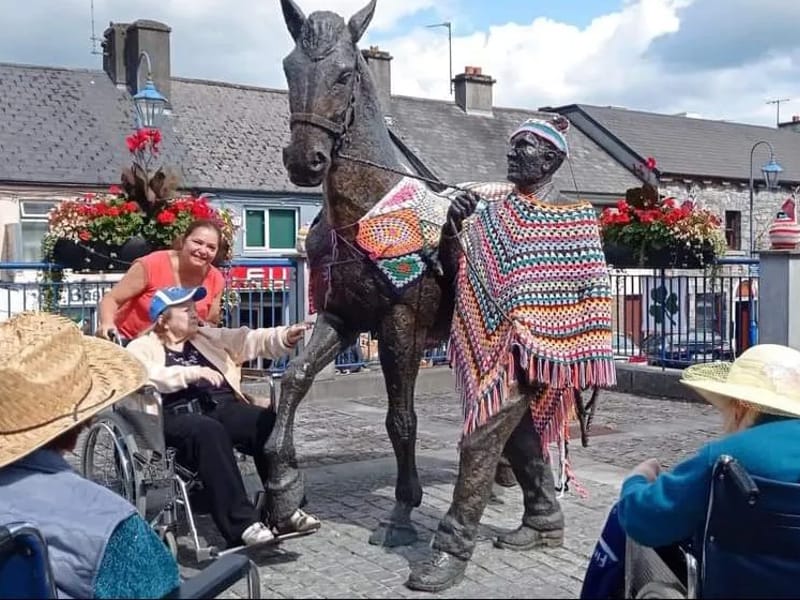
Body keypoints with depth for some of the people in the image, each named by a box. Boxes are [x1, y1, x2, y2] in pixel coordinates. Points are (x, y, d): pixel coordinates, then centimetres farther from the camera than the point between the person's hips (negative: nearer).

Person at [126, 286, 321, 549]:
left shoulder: (208, 337, 25)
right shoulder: (142, 347, 11)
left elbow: (251, 340, 13)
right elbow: (145, 376, -10)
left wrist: (285, 336, -4)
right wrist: (192, 373, -17)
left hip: (223, 407, 5)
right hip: (177, 416, -4)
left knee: (270, 422, -24)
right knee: (208, 431, -37)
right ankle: (242, 524, -37)